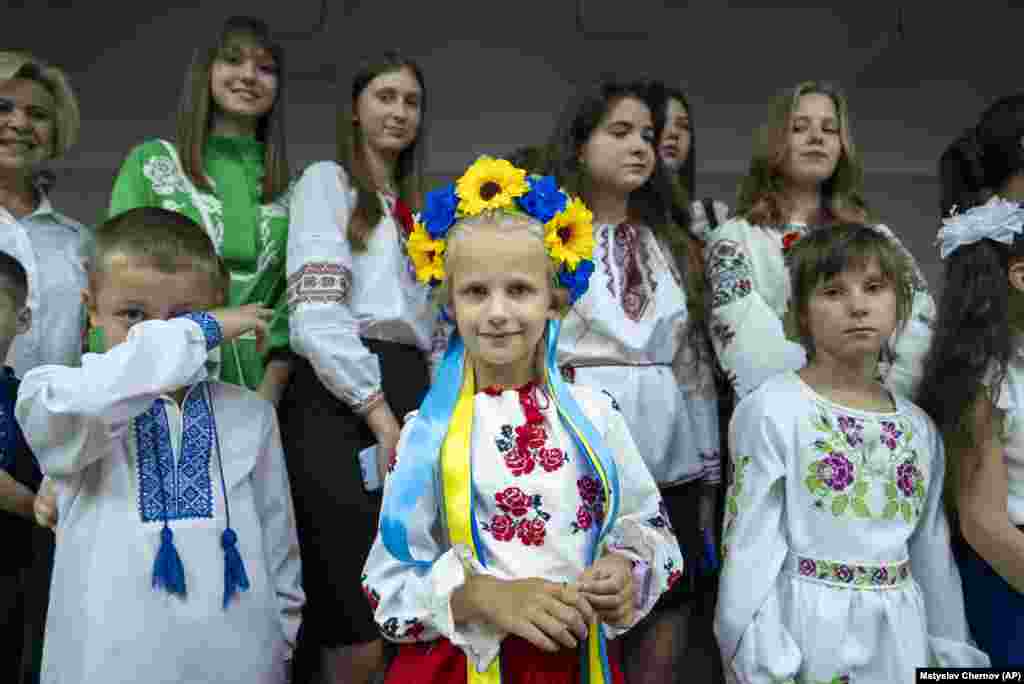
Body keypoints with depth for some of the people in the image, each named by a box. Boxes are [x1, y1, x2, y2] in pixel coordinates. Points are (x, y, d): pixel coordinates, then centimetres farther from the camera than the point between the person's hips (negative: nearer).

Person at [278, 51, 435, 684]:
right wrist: (380, 415, -15)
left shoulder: (419, 209, 25)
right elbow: (316, 311, -10)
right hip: (339, 401, -6)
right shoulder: (328, 181, 4)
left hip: (411, 398, 7)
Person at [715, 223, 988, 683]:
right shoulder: (770, 411, -13)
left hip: (902, 636, 6)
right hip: (811, 631, -5)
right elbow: (750, 548, -14)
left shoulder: (919, 427, 5)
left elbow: (934, 556, 11)